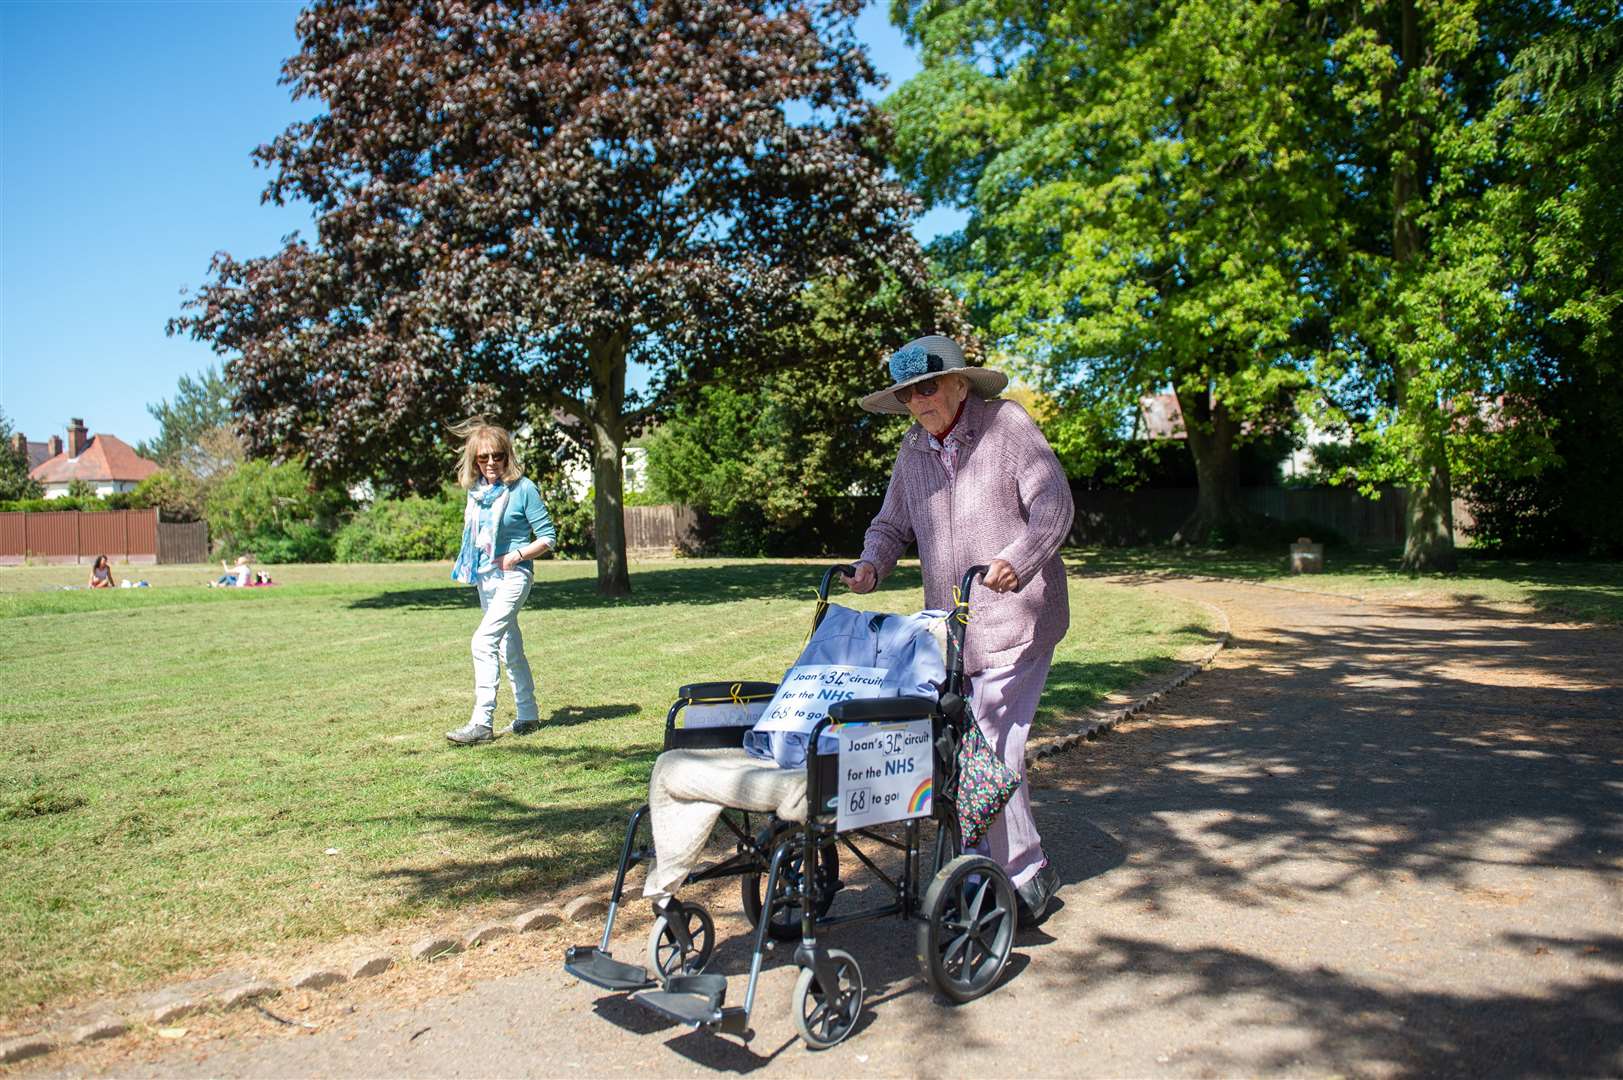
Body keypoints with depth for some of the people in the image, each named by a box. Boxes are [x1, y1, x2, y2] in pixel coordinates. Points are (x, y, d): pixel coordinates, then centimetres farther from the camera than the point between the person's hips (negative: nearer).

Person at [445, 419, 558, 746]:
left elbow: (548, 536, -8)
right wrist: (467, 563, 10)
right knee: (509, 648, 14)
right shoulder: (475, 490, 8)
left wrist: (517, 555, -18)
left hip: (513, 576, -8)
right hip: (485, 576, 8)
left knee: (484, 641, -19)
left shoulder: (522, 488, -10)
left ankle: (482, 722, -16)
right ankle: (528, 715, 26)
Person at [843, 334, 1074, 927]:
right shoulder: (914, 448, 11)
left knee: (992, 749, -11)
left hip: (1016, 619, -6)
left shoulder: (1007, 424, -7)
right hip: (949, 626, 6)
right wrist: (870, 567, -4)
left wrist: (1018, 559, -33)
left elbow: (1054, 505, -16)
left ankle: (1026, 879, 6)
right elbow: (892, 523, 17)